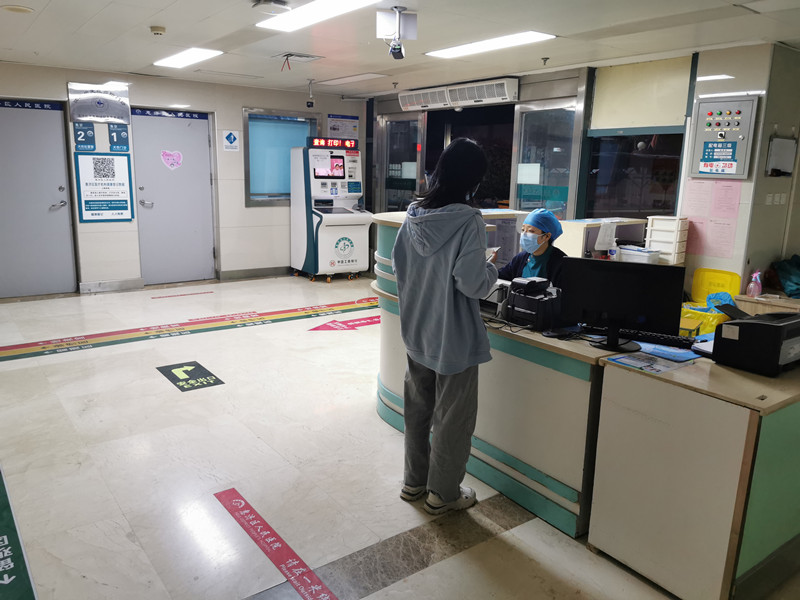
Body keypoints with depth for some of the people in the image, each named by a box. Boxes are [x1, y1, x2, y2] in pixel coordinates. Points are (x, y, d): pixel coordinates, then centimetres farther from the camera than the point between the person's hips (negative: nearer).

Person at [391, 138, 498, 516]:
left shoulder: (413, 215, -1)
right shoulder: (469, 221, -20)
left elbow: (398, 264, 8)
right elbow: (472, 284, -21)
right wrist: (491, 270, -2)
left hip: (415, 331, 7)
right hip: (453, 336, -6)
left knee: (417, 407, 20)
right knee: (453, 416, 10)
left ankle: (414, 481, 36)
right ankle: (443, 494, 25)